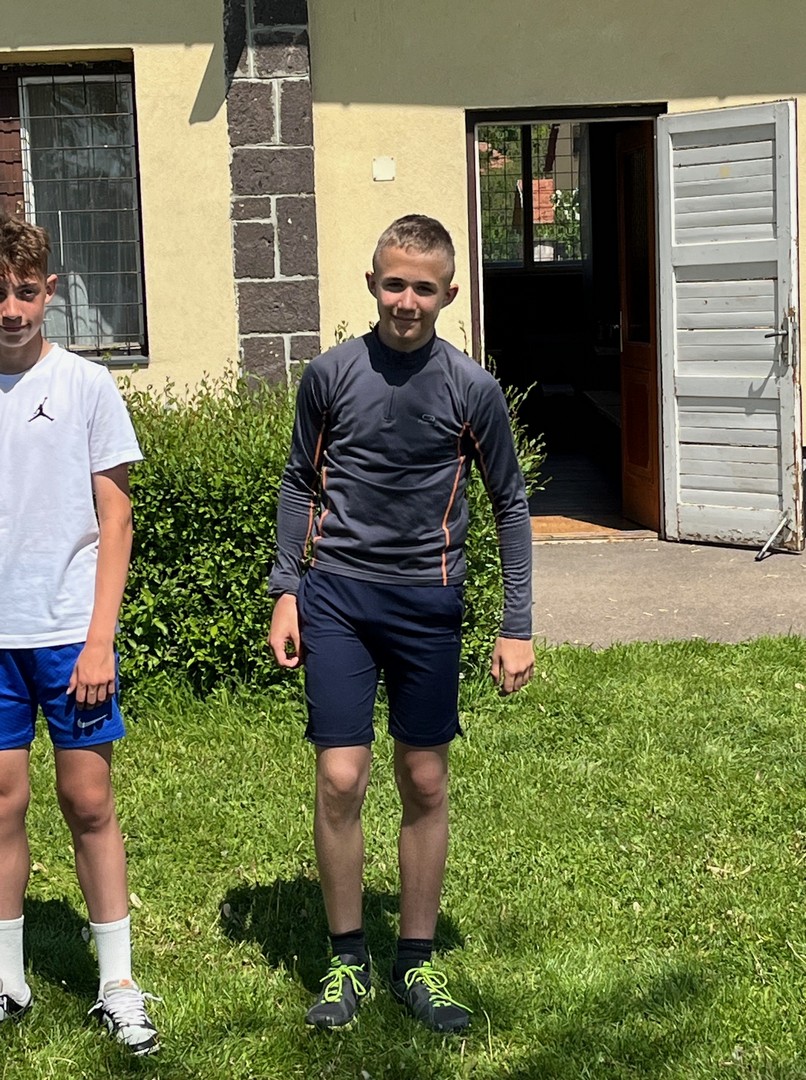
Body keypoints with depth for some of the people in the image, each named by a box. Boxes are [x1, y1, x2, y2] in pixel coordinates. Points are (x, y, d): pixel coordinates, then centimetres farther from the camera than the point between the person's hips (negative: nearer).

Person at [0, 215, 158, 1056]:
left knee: (89, 803, 4)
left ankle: (117, 985, 14)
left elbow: (114, 522, 1)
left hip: (69, 632, -1)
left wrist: (99, 637, -6)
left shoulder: (86, 386, 0)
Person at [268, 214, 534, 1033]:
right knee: (339, 781, -4)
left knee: (425, 784, 7)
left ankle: (416, 964, 21)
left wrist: (517, 627, 2)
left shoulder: (472, 389, -1)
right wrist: (285, 592, 3)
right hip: (337, 595, 0)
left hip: (428, 602, 0)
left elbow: (509, 505, 5)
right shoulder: (330, 375, 0)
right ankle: (346, 959, 14)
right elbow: (300, 484, 11)